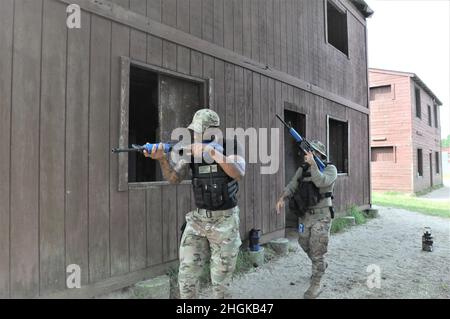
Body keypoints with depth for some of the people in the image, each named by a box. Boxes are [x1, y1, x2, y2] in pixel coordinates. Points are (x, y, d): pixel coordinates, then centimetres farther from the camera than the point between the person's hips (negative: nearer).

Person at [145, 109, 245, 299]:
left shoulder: (231, 146, -8)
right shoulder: (192, 150, 1)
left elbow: (238, 174, -25)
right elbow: (174, 178, -4)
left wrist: (213, 152, -32)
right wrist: (162, 158, -23)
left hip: (225, 221, -3)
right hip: (198, 220, 4)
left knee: (220, 281, 6)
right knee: (187, 276, 6)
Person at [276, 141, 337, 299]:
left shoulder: (330, 169, -7)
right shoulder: (302, 169, 7)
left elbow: (321, 182, -26)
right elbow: (291, 186, -1)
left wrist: (313, 164, -29)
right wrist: (282, 198, -17)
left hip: (321, 216, -6)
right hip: (304, 215, 6)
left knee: (317, 252, -2)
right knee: (306, 246, 20)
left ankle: (315, 284, 13)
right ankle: (321, 266, 47)